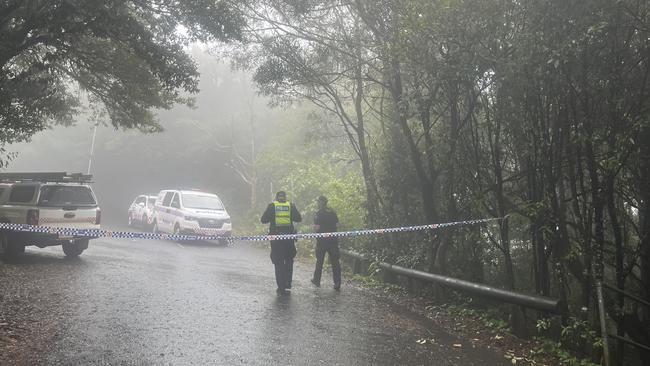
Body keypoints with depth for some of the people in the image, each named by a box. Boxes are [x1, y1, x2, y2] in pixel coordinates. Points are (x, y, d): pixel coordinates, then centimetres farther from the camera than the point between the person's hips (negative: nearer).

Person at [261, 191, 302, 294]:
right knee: (289, 260, 18)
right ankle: (288, 282, 13)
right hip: (289, 237, 1)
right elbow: (299, 219, 4)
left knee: (278, 262, 6)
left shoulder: (271, 206, -1)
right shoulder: (291, 205, 1)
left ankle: (281, 287, 7)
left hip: (275, 236, -1)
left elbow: (263, 220, 0)